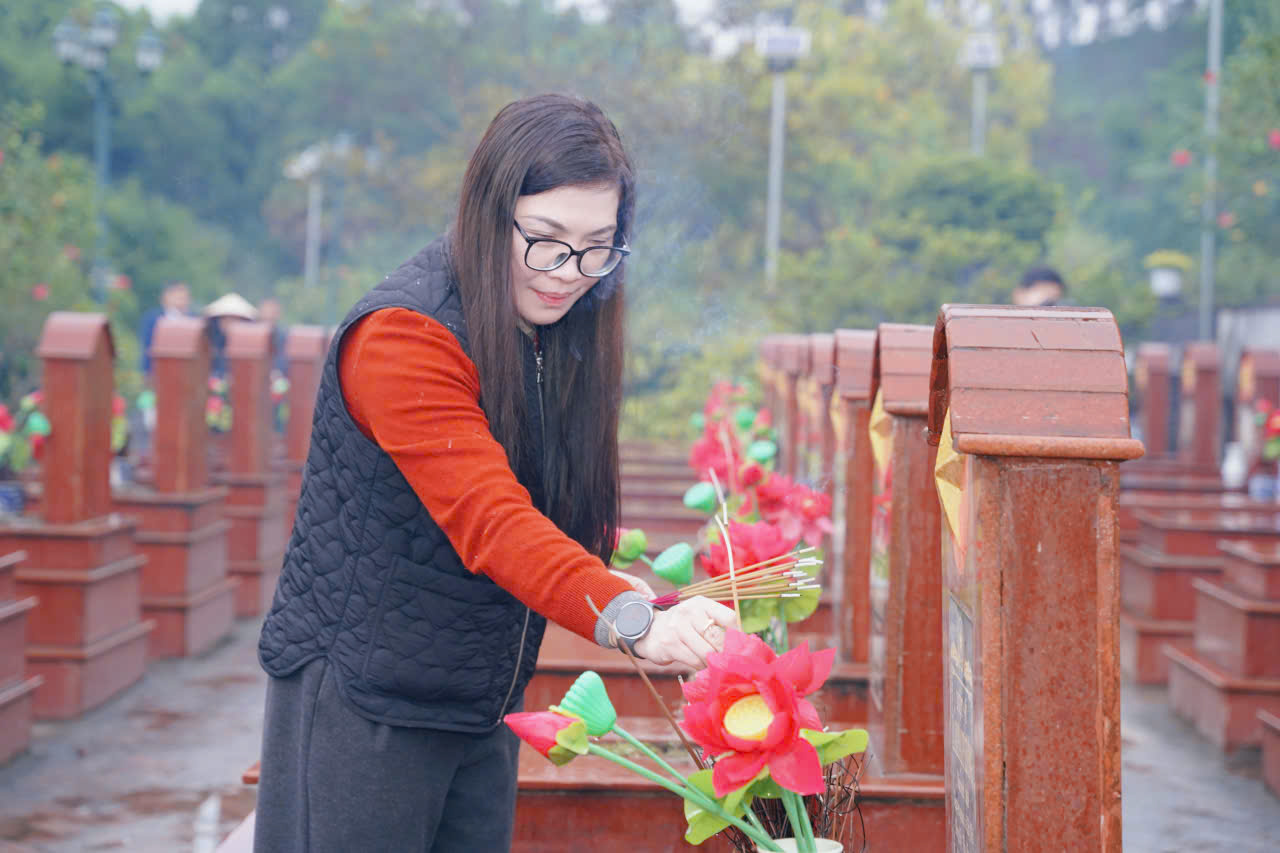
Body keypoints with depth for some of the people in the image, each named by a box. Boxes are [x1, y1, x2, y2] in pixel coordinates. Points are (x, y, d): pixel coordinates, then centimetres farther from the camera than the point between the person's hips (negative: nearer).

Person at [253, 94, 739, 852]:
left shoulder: (560, 340, 5)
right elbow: (489, 519, -34)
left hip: (482, 710, 7)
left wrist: (656, 593, -9)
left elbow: (569, 520, 9)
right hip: (357, 704, -7)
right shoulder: (402, 337, -21)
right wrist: (631, 621, -46)